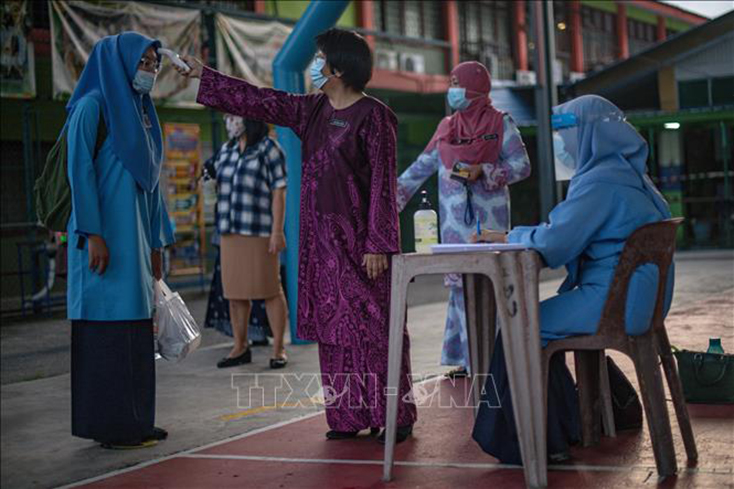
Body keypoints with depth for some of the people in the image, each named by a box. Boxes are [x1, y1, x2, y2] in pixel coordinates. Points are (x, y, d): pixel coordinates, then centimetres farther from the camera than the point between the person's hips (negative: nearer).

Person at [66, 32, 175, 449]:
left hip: (135, 233, 8)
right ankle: (111, 426, -2)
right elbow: (80, 169, -14)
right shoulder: (93, 105, -7)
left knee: (134, 327, 9)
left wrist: (156, 243, 17)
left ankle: (134, 419, 15)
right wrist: (92, 234, -21)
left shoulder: (142, 113, 18)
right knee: (109, 323, -7)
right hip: (106, 233, -8)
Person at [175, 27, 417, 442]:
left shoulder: (374, 116, -10)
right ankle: (349, 416, 15)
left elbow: (383, 184, -13)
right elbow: (259, 101, 17)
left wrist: (377, 244, -17)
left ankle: (395, 416, 5)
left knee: (373, 325, -3)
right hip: (323, 237, 7)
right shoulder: (313, 110, 10)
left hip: (361, 237, -7)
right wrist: (204, 75, 19)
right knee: (334, 328, 8)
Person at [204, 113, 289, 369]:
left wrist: (277, 231, -13)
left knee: (269, 289, -3)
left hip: (259, 231, -6)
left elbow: (279, 191, -6)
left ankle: (278, 349, 3)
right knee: (234, 291, 8)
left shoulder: (268, 147, -1)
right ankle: (240, 347, 17)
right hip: (229, 232, 6)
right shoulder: (226, 150, 17)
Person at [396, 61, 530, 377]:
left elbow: (522, 166, -3)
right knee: (461, 284, 1)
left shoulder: (500, 123, 2)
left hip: (487, 217, -4)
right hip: (455, 219, 4)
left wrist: (482, 171, -15)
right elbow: (420, 168, 17)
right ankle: (470, 359, 6)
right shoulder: (447, 128, 15)